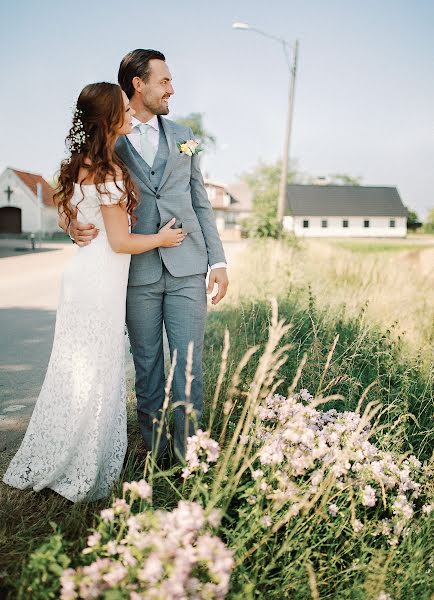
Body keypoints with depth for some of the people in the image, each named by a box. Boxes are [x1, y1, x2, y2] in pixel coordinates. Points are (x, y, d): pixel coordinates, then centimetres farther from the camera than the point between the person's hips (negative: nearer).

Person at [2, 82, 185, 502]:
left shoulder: (83, 163, 10)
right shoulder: (108, 171, -19)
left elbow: (65, 219, 19)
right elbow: (121, 242, -17)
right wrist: (160, 239, -2)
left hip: (87, 274, 9)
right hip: (100, 281, -9)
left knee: (82, 371, 19)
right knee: (93, 376, 3)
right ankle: (79, 474, 19)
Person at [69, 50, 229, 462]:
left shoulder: (181, 135, 15)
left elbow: (200, 203, 14)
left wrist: (218, 261, 6)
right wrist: (77, 228, -15)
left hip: (186, 269, 2)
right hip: (138, 273, -1)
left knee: (189, 366, 0)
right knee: (147, 367, 9)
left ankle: (189, 455, 12)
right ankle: (153, 452, 23)